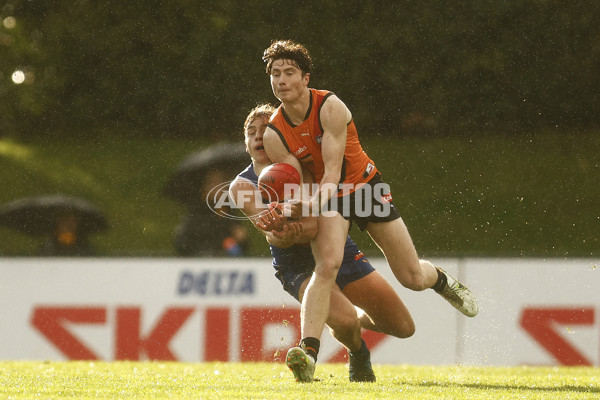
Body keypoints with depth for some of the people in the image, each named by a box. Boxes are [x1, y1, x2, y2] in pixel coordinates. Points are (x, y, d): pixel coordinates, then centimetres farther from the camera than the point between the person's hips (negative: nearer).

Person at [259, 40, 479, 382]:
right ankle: (308, 351, -38)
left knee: (413, 277, 4)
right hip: (327, 199, 1)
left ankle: (441, 280, 42)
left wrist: (312, 204, -47)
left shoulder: (330, 107, -23)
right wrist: (288, 211, -39)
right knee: (327, 266, -30)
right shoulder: (274, 135, -13)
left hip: (365, 186, -1)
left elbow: (332, 171, -29)